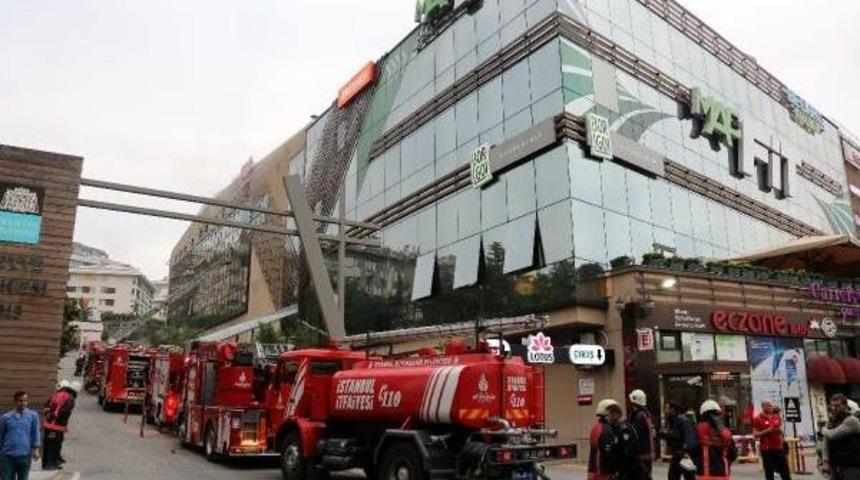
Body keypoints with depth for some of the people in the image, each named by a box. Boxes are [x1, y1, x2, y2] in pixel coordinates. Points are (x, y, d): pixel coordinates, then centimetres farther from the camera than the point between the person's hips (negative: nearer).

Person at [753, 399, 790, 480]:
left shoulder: (777, 417, 11)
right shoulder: (758, 419, -7)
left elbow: (780, 430, 24)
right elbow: (755, 434, -10)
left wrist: (780, 430, 1)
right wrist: (768, 431, -20)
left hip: (779, 448, 5)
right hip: (767, 449, -5)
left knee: (785, 473, 9)